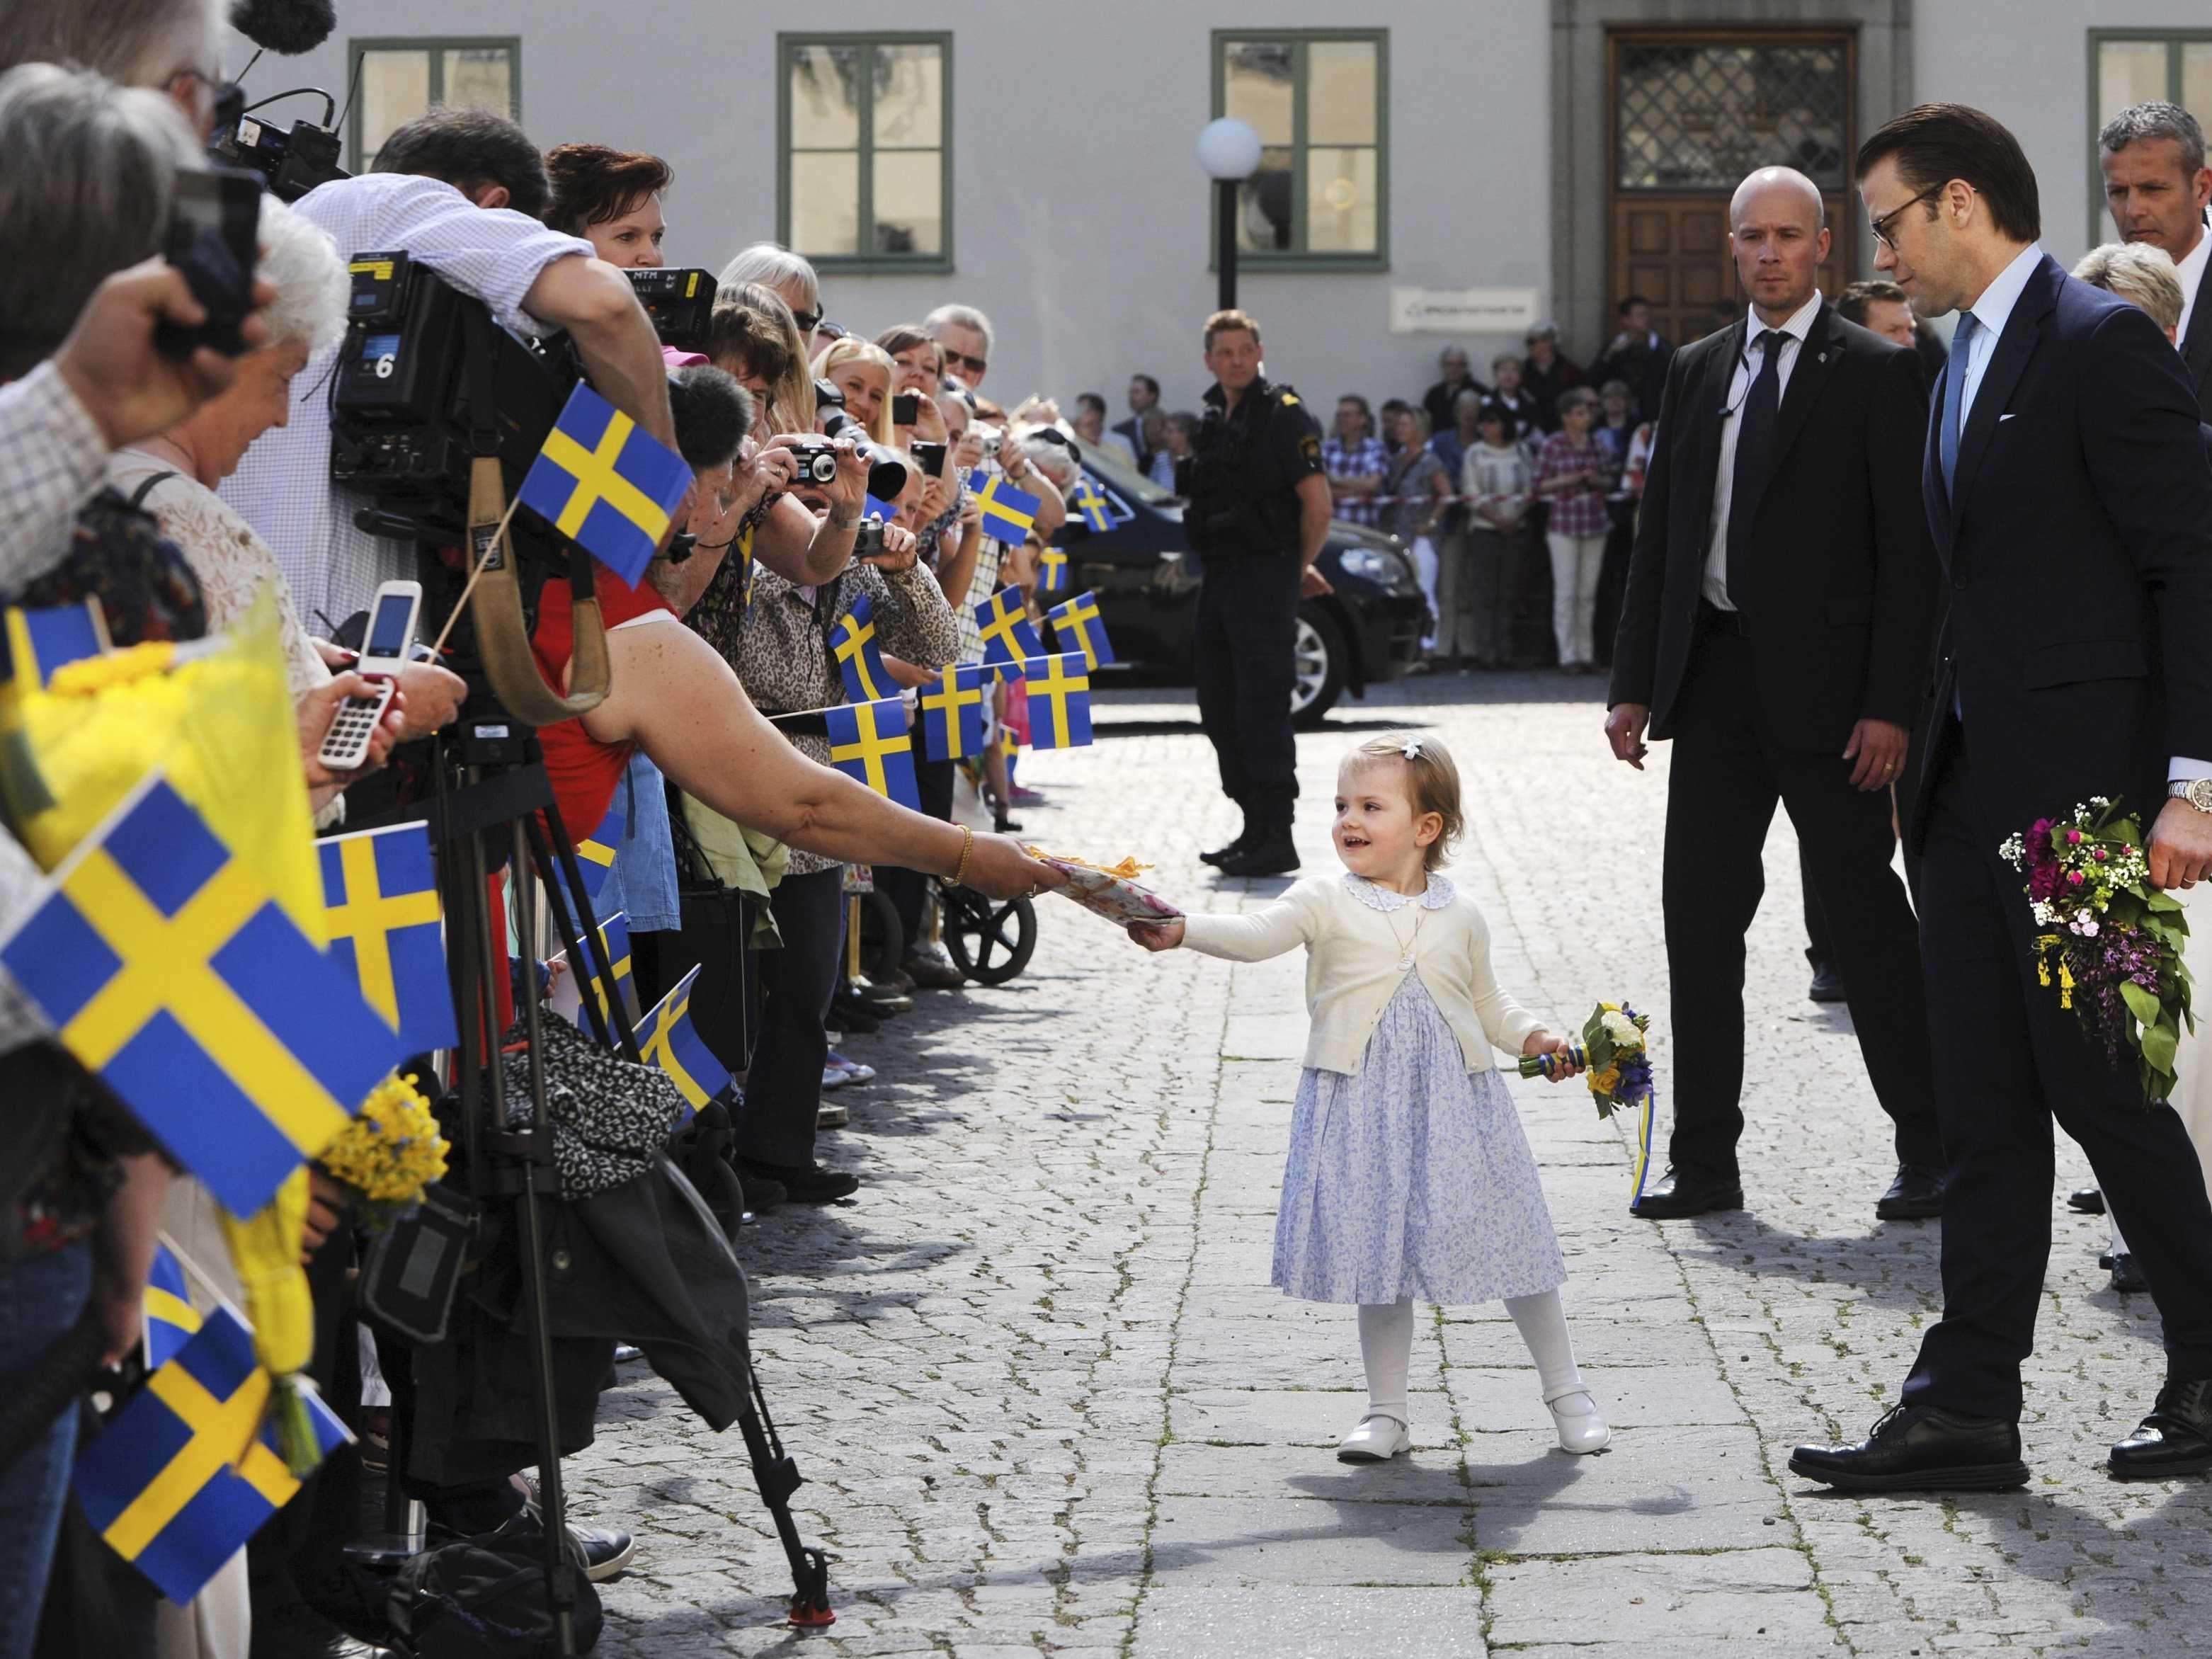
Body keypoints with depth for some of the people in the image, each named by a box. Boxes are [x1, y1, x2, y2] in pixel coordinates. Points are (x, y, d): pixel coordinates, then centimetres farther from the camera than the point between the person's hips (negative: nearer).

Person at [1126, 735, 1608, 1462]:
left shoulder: (1460, 916, 4)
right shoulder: (1326, 900, -4)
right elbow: (1255, 935, -21)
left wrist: (1535, 1038, 0)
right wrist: (1181, 930, -38)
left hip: (1458, 1102, 1)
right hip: (1362, 1105, -1)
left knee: (1510, 1243, 5)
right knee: (1378, 1259, 5)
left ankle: (1566, 1392, 20)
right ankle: (1386, 1411, 18)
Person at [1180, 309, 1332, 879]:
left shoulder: (1284, 414, -9)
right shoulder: (1212, 419, 15)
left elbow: (1317, 505, -12)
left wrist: (1297, 569, 0)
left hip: (1264, 576, -8)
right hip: (1217, 576, 8)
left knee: (1261, 706, -11)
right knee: (1220, 709, 11)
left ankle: (1276, 839, -10)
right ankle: (1255, 828, 19)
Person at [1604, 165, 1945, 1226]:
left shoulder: (1877, 373, -4)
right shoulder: (1698, 372, 13)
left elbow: (1908, 552, -8)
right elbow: (1658, 537, 15)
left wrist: (1890, 706, -15)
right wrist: (1633, 685, 8)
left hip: (1823, 689, -5)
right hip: (1714, 683, 5)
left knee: (1864, 916, 0)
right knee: (1699, 917, 5)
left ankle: (1930, 1148, 12)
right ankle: (1705, 1164, 13)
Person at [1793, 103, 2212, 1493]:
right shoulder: (1969, 362, 17)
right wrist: (1928, 763, 15)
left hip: (2081, 791, -9)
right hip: (1975, 790, 9)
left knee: (2096, 1083, -3)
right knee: (1985, 1107, 7)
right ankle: (1967, 1412, 10)